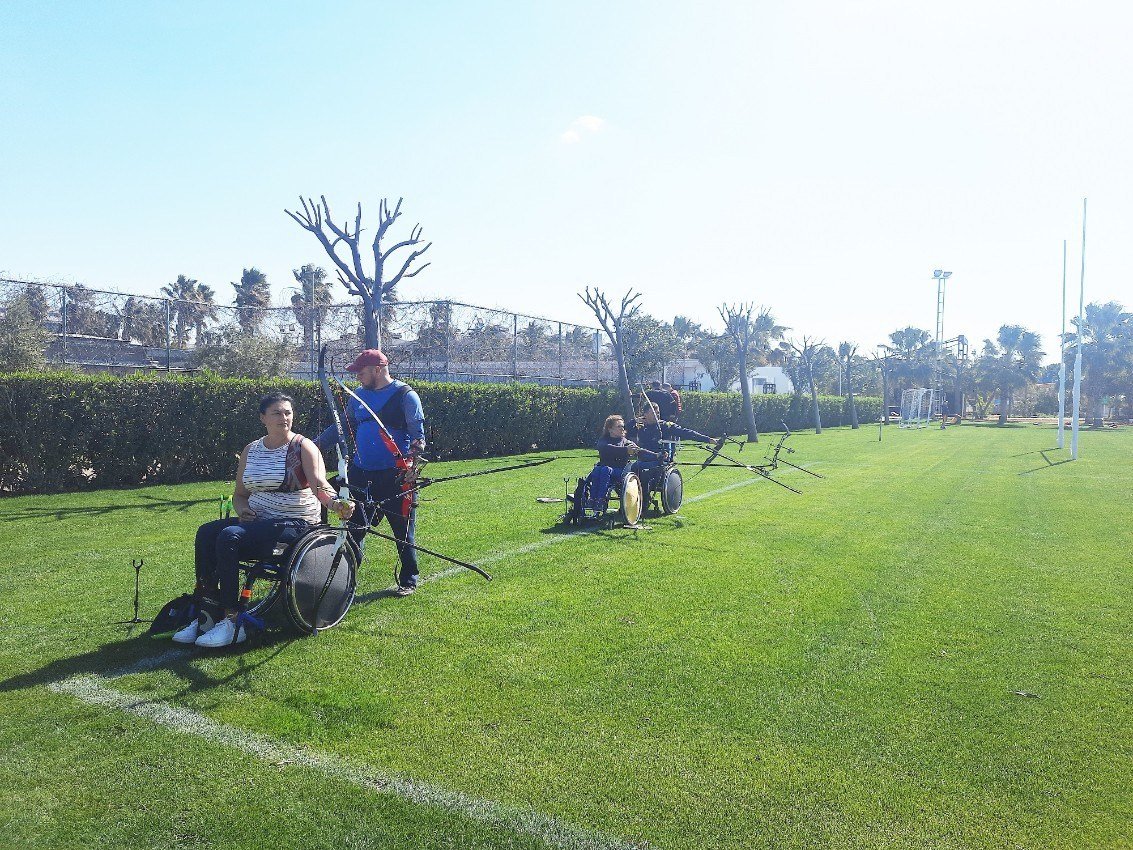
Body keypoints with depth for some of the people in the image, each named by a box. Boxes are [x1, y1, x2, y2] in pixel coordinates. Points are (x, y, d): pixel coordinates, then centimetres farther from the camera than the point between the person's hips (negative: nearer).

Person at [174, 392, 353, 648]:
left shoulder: (303, 447, -4)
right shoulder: (251, 450, 13)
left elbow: (320, 484, -21)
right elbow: (239, 494, 21)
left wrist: (336, 503, -43)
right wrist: (243, 509, -3)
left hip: (294, 523, -6)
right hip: (257, 520, 6)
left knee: (229, 537, -27)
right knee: (206, 533, -18)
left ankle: (232, 622, -20)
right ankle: (206, 615, -13)